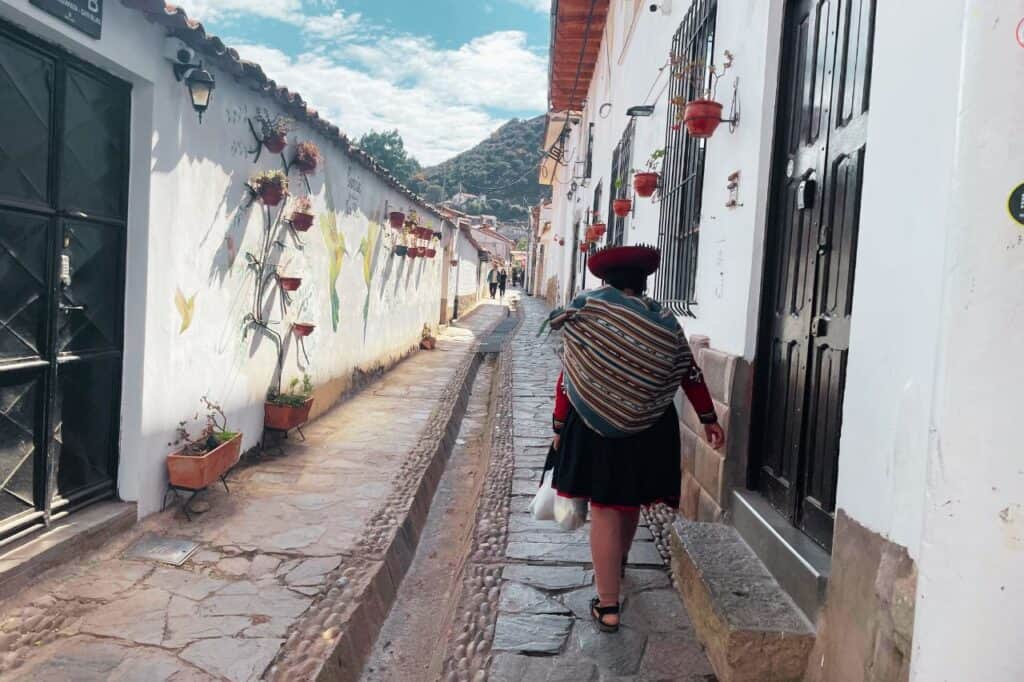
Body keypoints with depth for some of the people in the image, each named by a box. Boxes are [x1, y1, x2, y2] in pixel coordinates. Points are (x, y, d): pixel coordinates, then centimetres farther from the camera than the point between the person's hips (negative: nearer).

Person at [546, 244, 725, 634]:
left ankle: (608, 606, 7)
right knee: (631, 503, 23)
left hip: (596, 427, -3)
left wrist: (559, 428, -2)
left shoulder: (584, 313, -9)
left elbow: (569, 378, -9)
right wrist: (709, 419, 12)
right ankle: (617, 567, 49)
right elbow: (691, 375, 3)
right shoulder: (664, 323, 0)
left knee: (605, 510, 4)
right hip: (649, 432, 4)